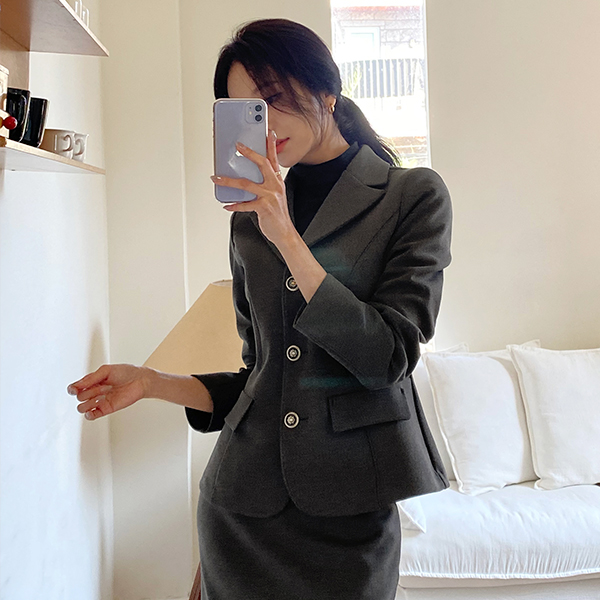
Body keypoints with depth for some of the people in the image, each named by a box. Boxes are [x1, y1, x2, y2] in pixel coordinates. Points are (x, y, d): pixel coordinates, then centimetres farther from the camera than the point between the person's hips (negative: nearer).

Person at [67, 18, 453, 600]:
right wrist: (153, 383, -1)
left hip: (347, 510, -3)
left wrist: (286, 237, -17)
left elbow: (388, 358, -15)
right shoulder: (251, 217, 8)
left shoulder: (412, 195, -3)